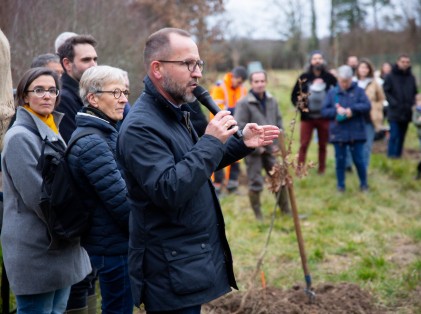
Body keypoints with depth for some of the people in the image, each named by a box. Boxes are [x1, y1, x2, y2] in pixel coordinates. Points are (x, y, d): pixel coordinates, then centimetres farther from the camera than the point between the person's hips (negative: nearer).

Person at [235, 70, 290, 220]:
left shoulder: (272, 101, 5)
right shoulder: (244, 103, -14)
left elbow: (279, 123, 14)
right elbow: (239, 129, -16)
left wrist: (278, 143, 3)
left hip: (270, 150, 5)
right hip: (253, 151, -5)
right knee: (256, 184, 1)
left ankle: (286, 210, 27)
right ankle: (258, 215, 18)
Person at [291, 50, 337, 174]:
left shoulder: (329, 78, 0)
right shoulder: (304, 77, 1)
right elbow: (294, 96, 6)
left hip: (324, 117, 0)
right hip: (307, 117, 0)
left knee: (323, 146, 8)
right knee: (304, 145, -3)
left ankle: (322, 170, 16)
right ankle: (300, 170, 0)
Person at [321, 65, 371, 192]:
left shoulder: (358, 91, 1)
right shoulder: (332, 93, 5)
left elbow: (367, 106, -9)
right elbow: (324, 111, 2)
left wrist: (352, 109, -21)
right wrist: (336, 111, -16)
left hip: (356, 132, -1)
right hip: (338, 133, 1)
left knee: (358, 159, 5)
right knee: (340, 160, 7)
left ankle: (364, 183, 22)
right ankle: (340, 185, 20)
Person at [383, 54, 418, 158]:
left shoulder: (411, 77, 10)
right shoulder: (391, 77, -2)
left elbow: (415, 93, 15)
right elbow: (385, 92, -5)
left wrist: (412, 104, -1)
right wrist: (394, 103, -15)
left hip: (407, 113, 4)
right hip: (394, 112, -4)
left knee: (402, 136, 9)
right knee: (394, 135, -8)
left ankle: (398, 155, 16)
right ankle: (391, 156, -5)